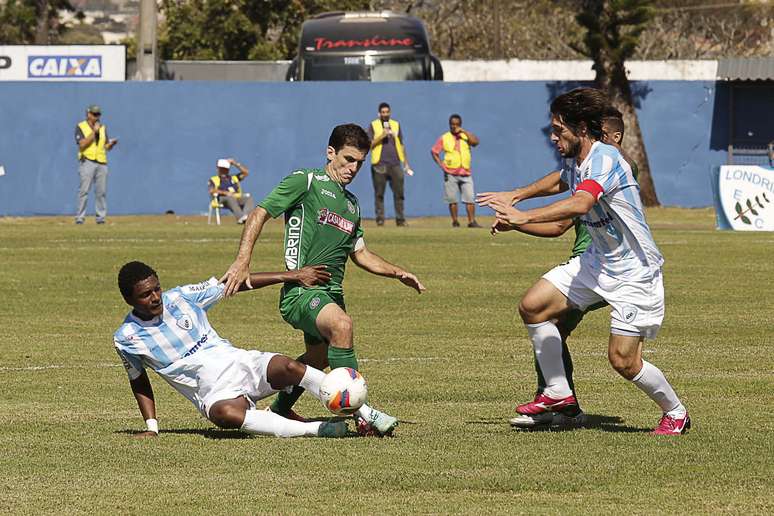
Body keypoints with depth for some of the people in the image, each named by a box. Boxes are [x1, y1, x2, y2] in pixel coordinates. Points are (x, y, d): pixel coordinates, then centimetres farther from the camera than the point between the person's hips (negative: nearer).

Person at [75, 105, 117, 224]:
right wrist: (94, 132, -15)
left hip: (101, 162, 5)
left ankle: (101, 217, 6)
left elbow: (107, 147, 16)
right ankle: (79, 217, -10)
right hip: (87, 162, -5)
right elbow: (82, 144, -12)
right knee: (84, 190, -10)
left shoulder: (102, 128, 17)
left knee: (101, 191, 1)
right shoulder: (81, 127, 0)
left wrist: (112, 143, -7)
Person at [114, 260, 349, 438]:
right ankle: (316, 429, -40)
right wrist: (151, 428, 5)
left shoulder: (180, 297, 1)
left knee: (289, 367, -28)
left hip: (239, 362, 3)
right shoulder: (127, 338, -1)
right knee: (225, 413, -39)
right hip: (215, 393, -3)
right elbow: (139, 382, 13)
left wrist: (290, 276, 0)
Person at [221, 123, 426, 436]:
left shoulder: (351, 203, 22)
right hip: (300, 290, -9)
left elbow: (359, 253, 30)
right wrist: (242, 262, -18)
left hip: (332, 292, 9)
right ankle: (360, 411, -35)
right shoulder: (305, 181, -1)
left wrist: (397, 273, 16)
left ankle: (280, 409, 43)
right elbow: (260, 214, -5)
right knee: (341, 324, -33)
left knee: (318, 358, 18)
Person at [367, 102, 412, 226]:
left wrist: (406, 163, 15)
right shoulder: (373, 126, 5)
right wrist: (381, 136, -14)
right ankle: (380, 219, 1)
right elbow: (369, 145, -2)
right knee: (379, 193, -2)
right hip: (379, 164, -3)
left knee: (399, 193, -2)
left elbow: (401, 145, 19)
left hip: (395, 164, 3)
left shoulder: (396, 125, 16)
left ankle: (400, 219, 0)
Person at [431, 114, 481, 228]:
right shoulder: (444, 138, 5)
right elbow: (434, 151, 8)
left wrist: (463, 131, -10)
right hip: (450, 174, -1)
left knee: (469, 199, -6)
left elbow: (475, 142, -10)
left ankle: (472, 221, -5)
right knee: (452, 200, 1)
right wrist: (441, 164, -3)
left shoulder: (466, 136, 9)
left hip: (465, 173, 1)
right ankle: (455, 222, 9)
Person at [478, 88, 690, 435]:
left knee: (623, 360, -11)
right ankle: (558, 393, 10)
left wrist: (524, 217, -48)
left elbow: (580, 204, -43)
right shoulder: (578, 164, 5)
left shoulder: (605, 158, -24)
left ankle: (675, 413, 15)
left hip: (634, 272, -9)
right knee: (533, 306, -1)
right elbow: (560, 183, 32)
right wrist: (514, 198, 26)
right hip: (598, 260, 9)